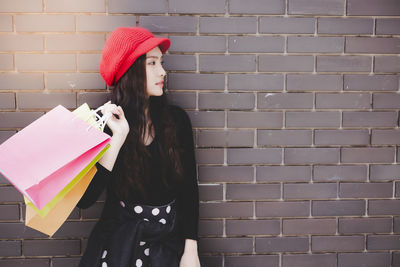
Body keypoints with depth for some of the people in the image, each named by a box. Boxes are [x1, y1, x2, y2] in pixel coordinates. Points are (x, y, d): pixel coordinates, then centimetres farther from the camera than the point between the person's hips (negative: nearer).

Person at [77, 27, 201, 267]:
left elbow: (189, 187, 1)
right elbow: (84, 200, -16)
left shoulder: (176, 119, -3)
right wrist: (118, 137, -21)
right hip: (119, 241, -1)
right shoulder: (103, 123, -7)